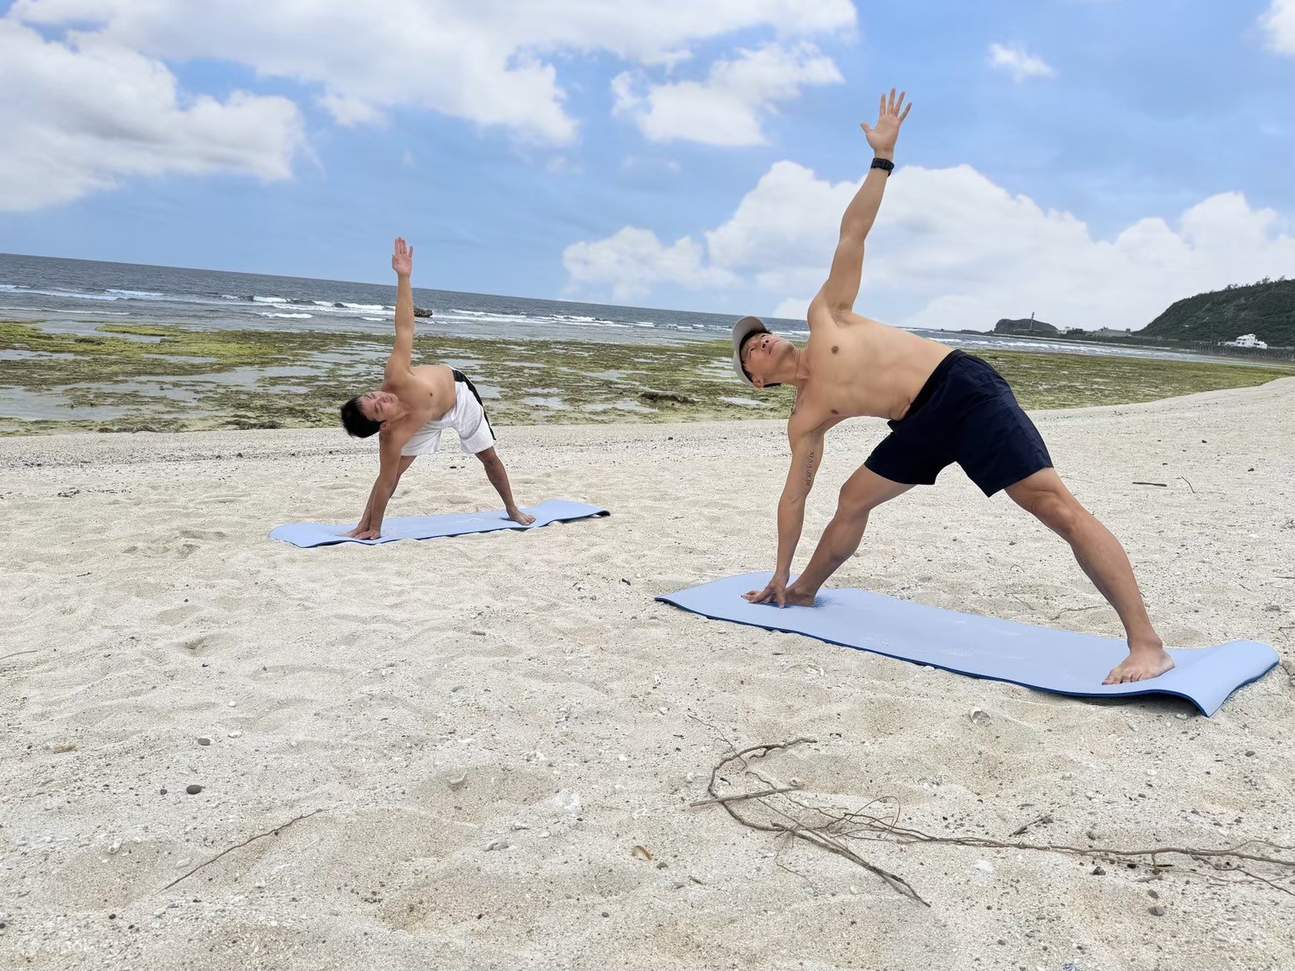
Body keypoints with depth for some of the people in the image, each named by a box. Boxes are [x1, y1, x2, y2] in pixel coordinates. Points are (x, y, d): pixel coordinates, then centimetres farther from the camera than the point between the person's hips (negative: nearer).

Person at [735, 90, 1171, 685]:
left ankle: (1146, 644, -23)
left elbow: (851, 235, 9)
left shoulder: (825, 314, 8)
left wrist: (882, 157, 4)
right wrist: (779, 578, 18)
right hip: (920, 426, 6)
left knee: (1054, 504, -18)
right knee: (853, 500, 11)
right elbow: (794, 495, 16)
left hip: (963, 388, -5)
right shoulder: (804, 419, 13)